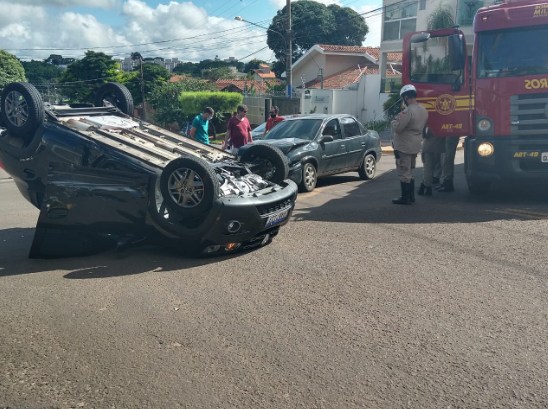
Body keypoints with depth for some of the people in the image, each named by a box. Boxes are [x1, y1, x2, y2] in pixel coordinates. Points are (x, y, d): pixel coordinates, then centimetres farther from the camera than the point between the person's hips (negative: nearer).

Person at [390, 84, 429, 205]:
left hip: (404, 147, -9)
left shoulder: (408, 111, -22)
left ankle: (405, 198, 5)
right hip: (416, 146, 9)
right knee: (410, 172, 19)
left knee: (404, 173, 0)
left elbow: (397, 128, -23)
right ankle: (411, 195, 26)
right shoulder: (424, 110, 7)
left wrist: (394, 121, -1)